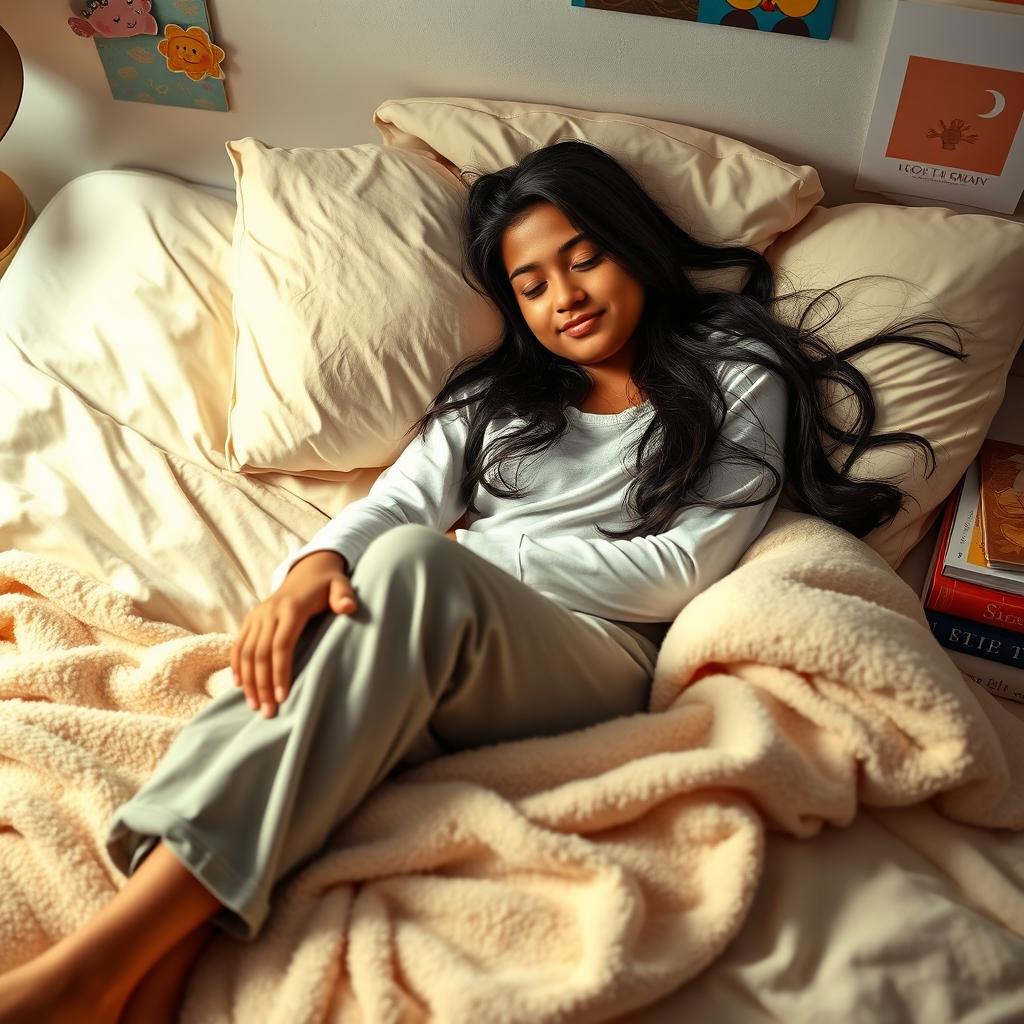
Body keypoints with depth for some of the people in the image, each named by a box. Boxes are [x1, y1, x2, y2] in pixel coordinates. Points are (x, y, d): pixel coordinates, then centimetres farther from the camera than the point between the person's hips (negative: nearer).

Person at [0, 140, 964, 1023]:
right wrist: (318, 561, -18)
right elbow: (396, 498, 7)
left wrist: (471, 550, -2)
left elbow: (679, 570, 0)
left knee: (411, 565, -34)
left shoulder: (739, 378, 13)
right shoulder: (498, 390, 24)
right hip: (427, 658, 4)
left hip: (598, 660, -3)